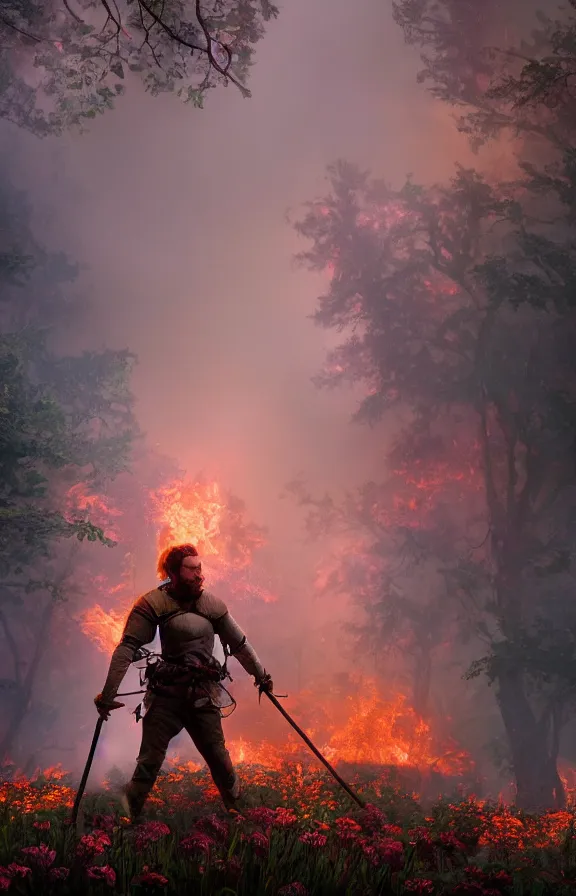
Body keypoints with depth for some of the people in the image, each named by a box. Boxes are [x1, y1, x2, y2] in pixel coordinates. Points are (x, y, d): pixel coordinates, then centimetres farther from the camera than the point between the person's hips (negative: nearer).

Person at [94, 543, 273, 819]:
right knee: (150, 760, -2)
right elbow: (127, 648, -13)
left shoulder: (212, 605, 3)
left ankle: (238, 808, 20)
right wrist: (108, 694, -18)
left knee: (217, 756, 3)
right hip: (166, 693, -2)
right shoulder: (153, 604, -9)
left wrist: (261, 675, 25)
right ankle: (128, 817, 10)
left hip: (203, 695, 2)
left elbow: (239, 644, 16)